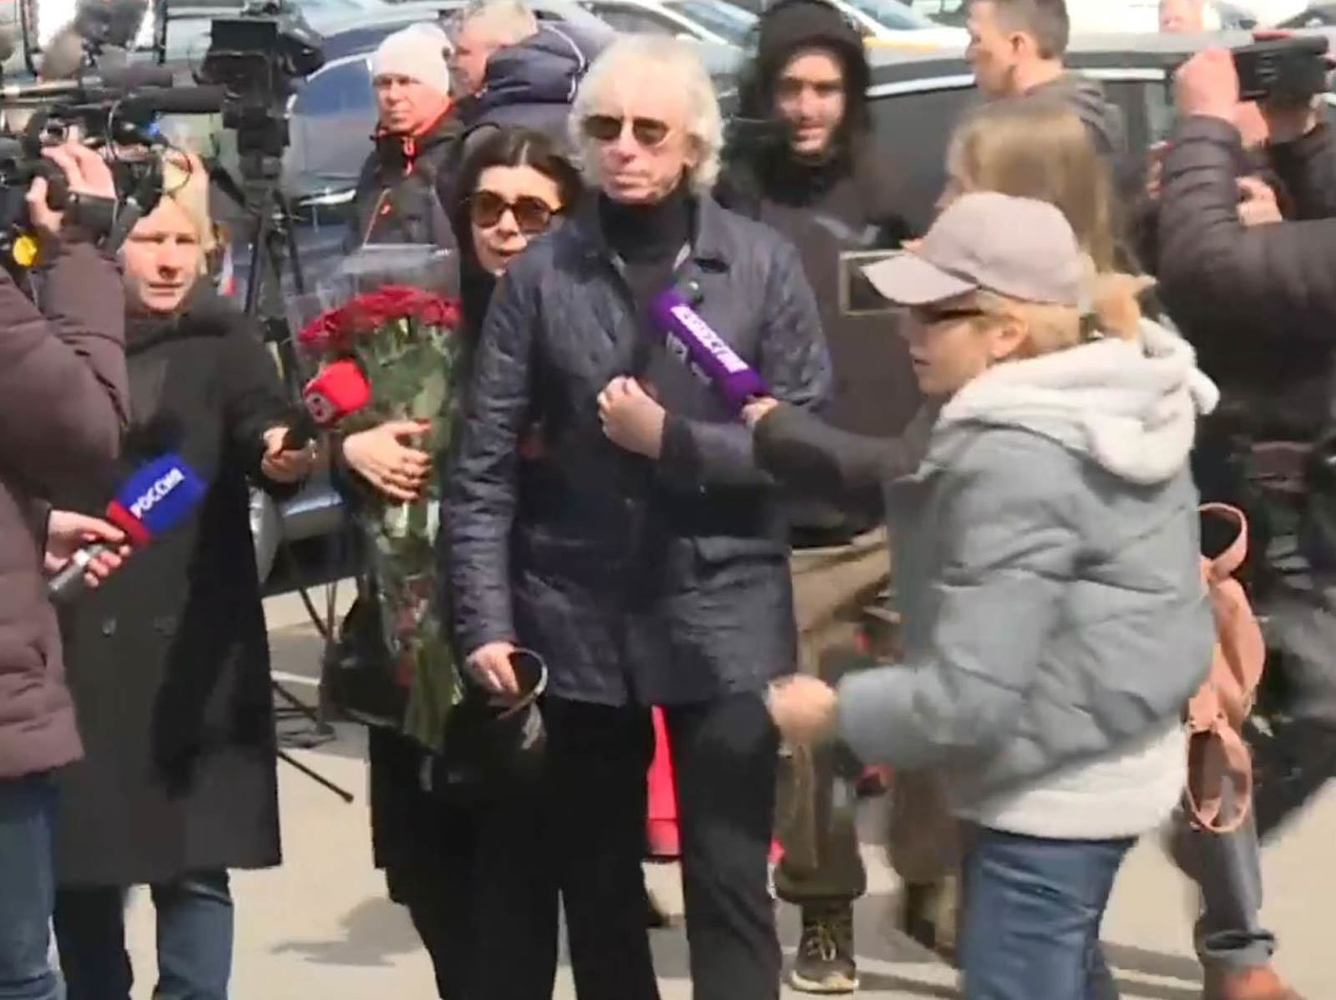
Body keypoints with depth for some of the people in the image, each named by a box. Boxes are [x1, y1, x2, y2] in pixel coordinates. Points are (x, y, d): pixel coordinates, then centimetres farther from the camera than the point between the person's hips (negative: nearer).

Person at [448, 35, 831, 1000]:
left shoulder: (764, 264, -1)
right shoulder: (542, 272, 1)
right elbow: (486, 461, 0)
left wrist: (672, 442, -14)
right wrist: (486, 619, -6)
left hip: (723, 615, -2)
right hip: (579, 617, 2)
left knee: (730, 882, -1)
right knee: (596, 884, 13)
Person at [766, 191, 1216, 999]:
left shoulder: (1017, 458, -26)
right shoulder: (1111, 405, 3)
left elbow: (968, 697, -27)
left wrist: (832, 713, -12)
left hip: (1052, 790, -10)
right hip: (1108, 761, 10)